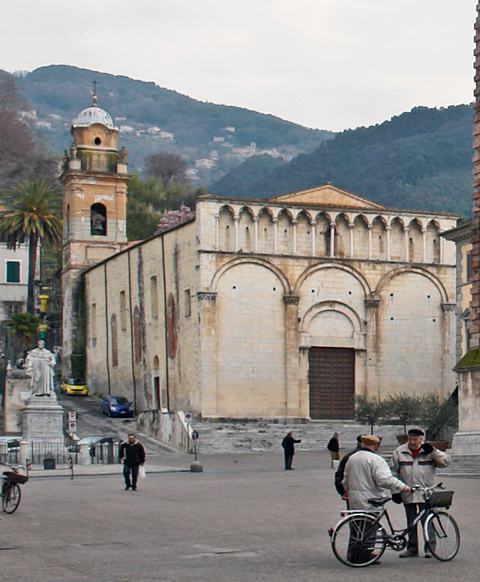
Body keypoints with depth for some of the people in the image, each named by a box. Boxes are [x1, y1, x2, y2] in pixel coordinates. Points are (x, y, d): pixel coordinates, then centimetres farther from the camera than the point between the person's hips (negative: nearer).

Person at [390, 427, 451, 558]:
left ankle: (429, 548, 4)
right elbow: (394, 472, 11)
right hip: (407, 494, 2)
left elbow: (445, 461, -1)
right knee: (411, 522, 8)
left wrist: (433, 451, -12)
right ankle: (412, 549, 16)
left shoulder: (428, 451, 4)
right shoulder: (399, 452, 8)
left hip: (425, 494, -2)